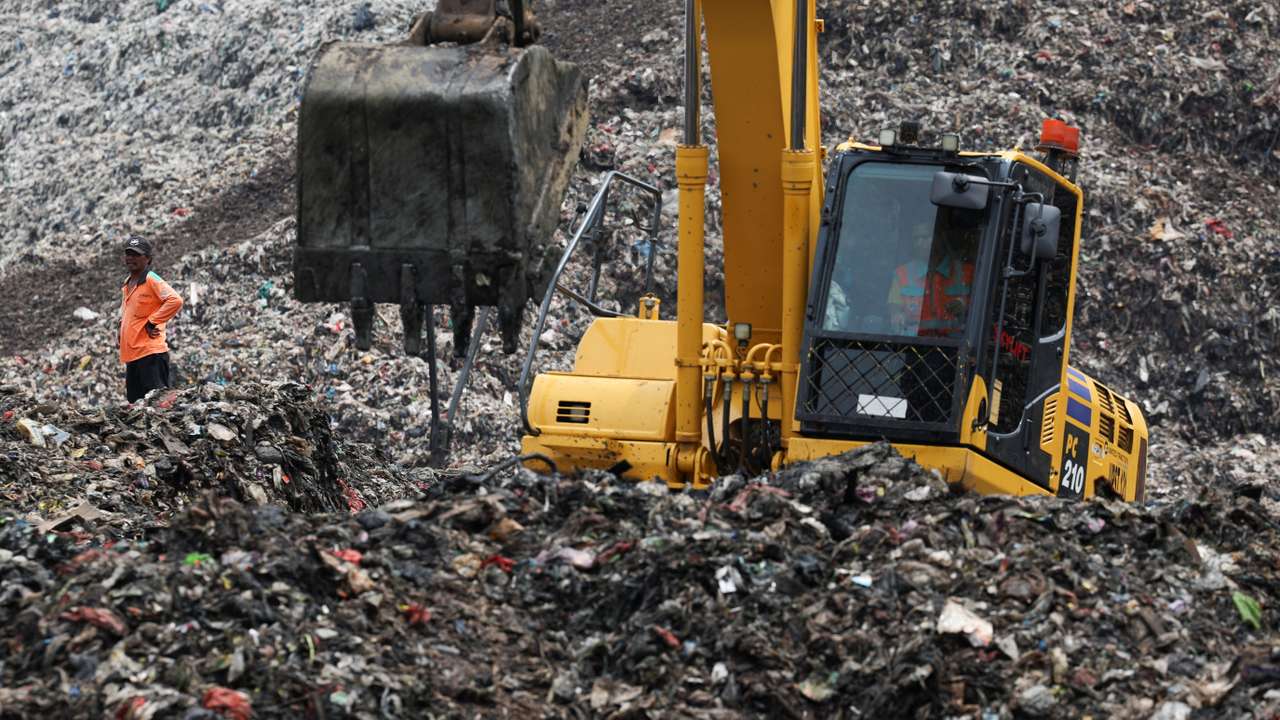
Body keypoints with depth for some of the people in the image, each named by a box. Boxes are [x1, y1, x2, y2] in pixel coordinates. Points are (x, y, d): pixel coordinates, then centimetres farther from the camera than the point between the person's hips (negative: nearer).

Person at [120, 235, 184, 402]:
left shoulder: (151, 280, -8)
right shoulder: (127, 284, 18)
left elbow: (175, 301, -22)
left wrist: (152, 322, -17)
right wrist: (122, 325, 16)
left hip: (150, 353, -9)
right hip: (131, 355, 9)